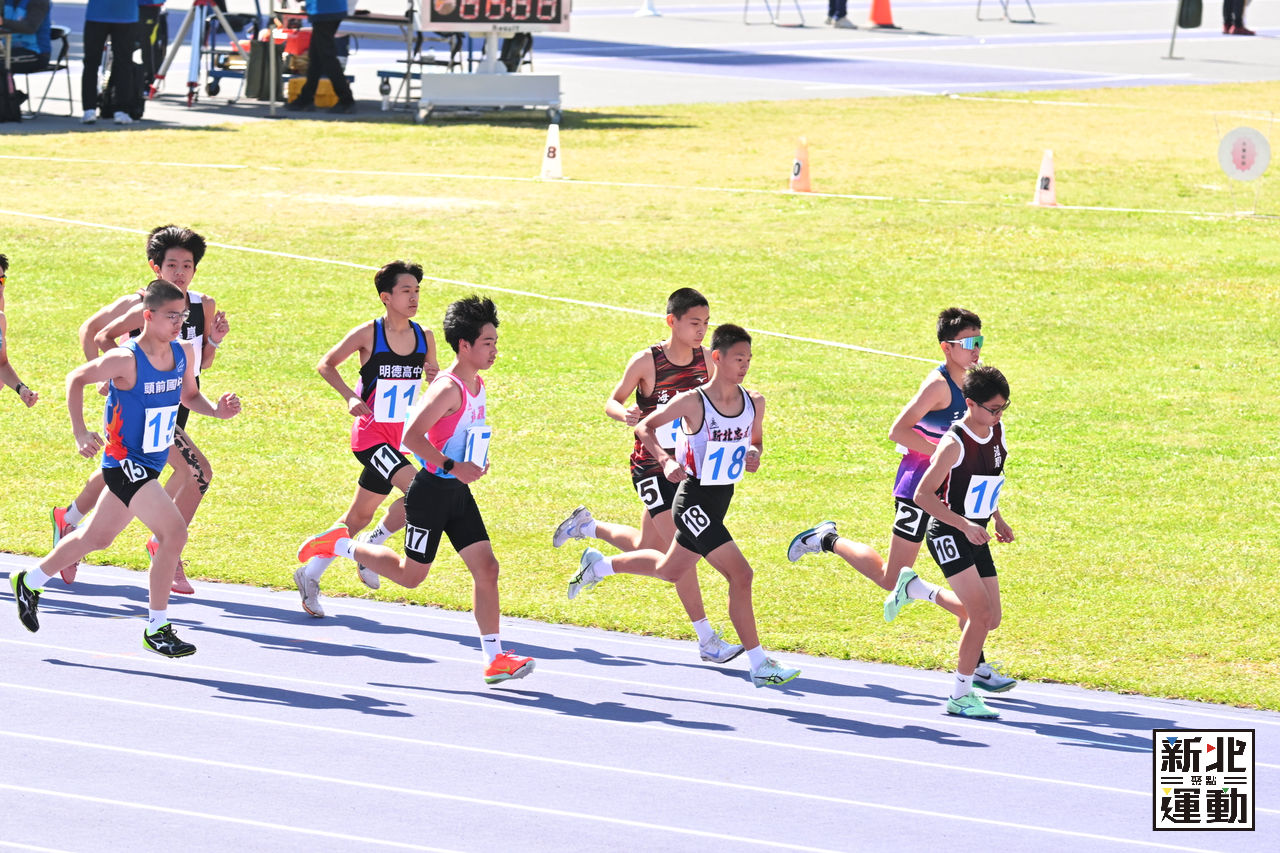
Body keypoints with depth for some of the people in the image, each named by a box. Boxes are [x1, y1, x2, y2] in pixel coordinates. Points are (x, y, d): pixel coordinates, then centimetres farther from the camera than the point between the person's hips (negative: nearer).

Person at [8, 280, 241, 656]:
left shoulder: (183, 353, -2)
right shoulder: (125, 360, -21)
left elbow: (188, 395, 15)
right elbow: (76, 379, -7)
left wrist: (216, 410, -6)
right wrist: (80, 433, -13)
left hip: (150, 465, 8)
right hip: (124, 462, -8)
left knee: (97, 537, 22)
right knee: (174, 532, -20)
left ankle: (29, 582, 43)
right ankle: (156, 630, -10)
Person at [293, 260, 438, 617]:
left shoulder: (424, 337, 3)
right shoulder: (368, 334, -11)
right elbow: (326, 365, 0)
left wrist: (435, 377, -9)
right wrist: (350, 398, -14)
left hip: (400, 437, 6)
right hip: (371, 433, -6)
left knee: (360, 515, 13)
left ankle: (310, 574, 25)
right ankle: (373, 545, -3)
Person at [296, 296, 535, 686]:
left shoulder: (477, 386, 9)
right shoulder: (449, 388, -20)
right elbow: (412, 435, -27)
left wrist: (477, 462, 11)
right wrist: (452, 467, -27)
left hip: (459, 492, 8)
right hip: (432, 489, -8)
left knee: (486, 568, -2)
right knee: (411, 574, 6)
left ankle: (494, 658, -2)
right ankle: (340, 546, 26)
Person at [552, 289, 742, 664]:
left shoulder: (705, 359, -3)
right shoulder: (646, 362, -17)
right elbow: (612, 401, -6)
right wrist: (624, 414, -28)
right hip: (651, 467, -6)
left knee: (648, 548, 19)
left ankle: (589, 526, 45)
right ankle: (707, 641, -8)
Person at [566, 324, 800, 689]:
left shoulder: (754, 403, -2)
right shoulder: (693, 402, -19)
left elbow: (756, 440, 16)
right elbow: (644, 428, -8)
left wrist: (754, 455, -8)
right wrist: (665, 460, -25)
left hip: (723, 498, 8)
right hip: (694, 500, -8)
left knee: (670, 570, 26)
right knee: (740, 575, -14)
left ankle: (598, 564, 50)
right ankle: (759, 666, -7)